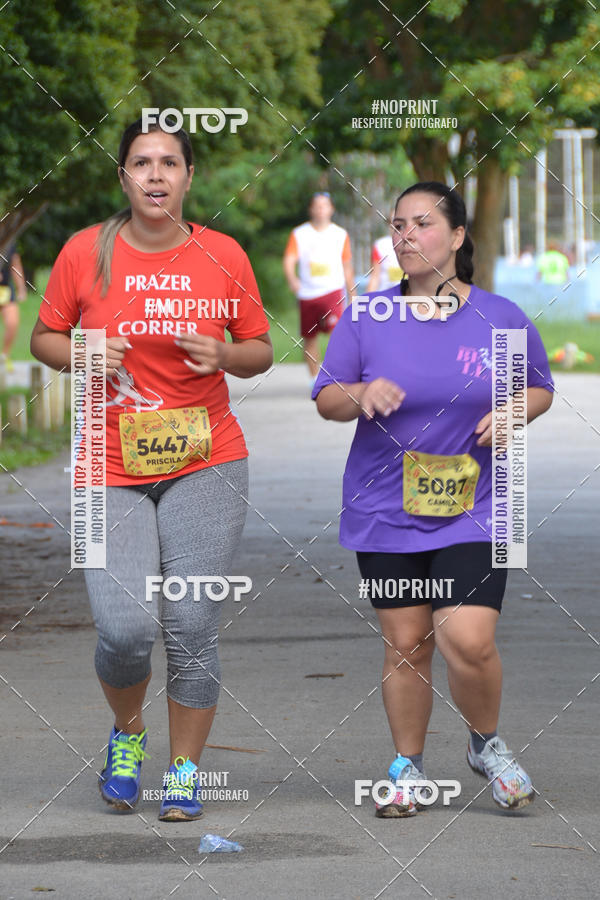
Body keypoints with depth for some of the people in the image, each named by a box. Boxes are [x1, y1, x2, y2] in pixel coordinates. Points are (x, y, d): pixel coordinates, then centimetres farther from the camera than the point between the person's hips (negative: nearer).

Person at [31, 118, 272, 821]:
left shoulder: (224, 256, 2)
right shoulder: (85, 253, 0)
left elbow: (260, 352, 12)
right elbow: (43, 338, 10)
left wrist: (224, 355, -10)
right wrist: (82, 354, -11)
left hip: (206, 467, 1)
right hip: (110, 473, 0)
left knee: (191, 627, -4)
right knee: (126, 628, -12)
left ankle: (185, 773, 14)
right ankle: (127, 735, 19)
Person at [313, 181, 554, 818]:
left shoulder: (501, 318, 2)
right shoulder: (366, 317, 1)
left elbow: (540, 386, 14)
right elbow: (325, 396, 5)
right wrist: (361, 396, -17)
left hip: (473, 512, -1)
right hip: (386, 511, 1)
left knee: (468, 640, -14)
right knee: (405, 645, 5)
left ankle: (487, 745, 14)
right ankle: (407, 768, 23)